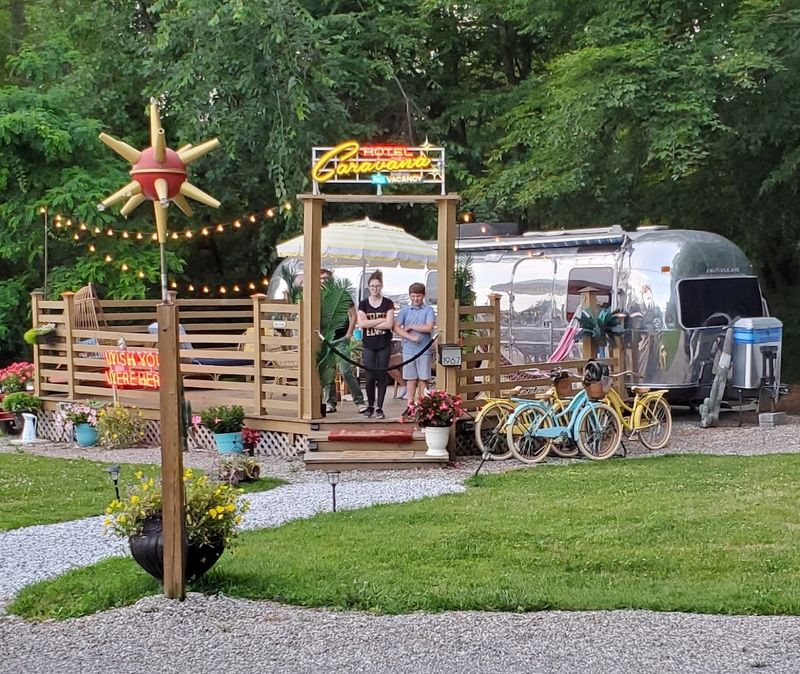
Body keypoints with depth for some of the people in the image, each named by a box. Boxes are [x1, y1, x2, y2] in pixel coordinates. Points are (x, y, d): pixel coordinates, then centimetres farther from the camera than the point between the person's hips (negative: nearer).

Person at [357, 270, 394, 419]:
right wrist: (380, 320, -10)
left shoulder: (388, 303, 2)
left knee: (381, 376, 0)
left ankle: (379, 408, 6)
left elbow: (389, 324, -10)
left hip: (384, 345, -1)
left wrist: (370, 323, -10)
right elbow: (361, 324, -8)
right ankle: (370, 406, 13)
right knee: (370, 377, -1)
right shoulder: (363, 304, 5)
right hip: (369, 345, 1)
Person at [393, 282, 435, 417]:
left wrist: (411, 327, -6)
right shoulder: (405, 310, 6)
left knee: (423, 379, 3)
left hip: (424, 350, -1)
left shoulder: (428, 310, 1)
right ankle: (410, 406, 10)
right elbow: (396, 328, -3)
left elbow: (429, 328, -11)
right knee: (411, 379, 5)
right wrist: (411, 337, -13)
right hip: (409, 350, 2)